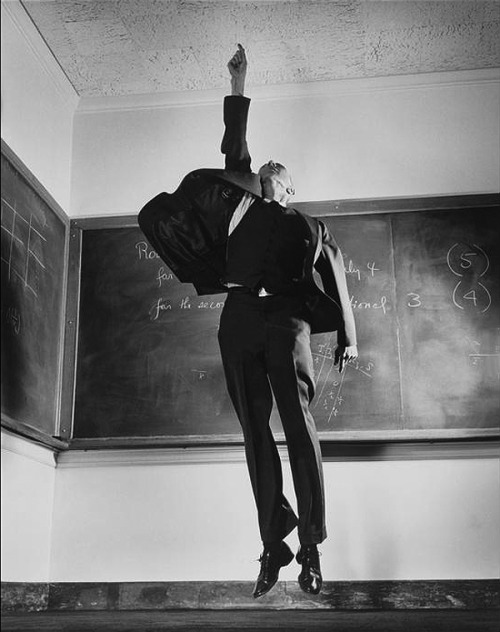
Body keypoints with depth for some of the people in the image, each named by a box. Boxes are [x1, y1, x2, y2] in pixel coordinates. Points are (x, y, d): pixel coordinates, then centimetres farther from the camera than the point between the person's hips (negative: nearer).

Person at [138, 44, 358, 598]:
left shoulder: (306, 225, 21)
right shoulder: (244, 210, 25)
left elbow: (335, 278, 13)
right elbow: (233, 148, 26)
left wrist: (347, 335, 1)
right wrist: (238, 85, 29)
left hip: (286, 318, -2)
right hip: (239, 318, 3)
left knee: (298, 425, -13)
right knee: (256, 434, -3)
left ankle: (311, 546, -12)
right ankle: (273, 545, -1)